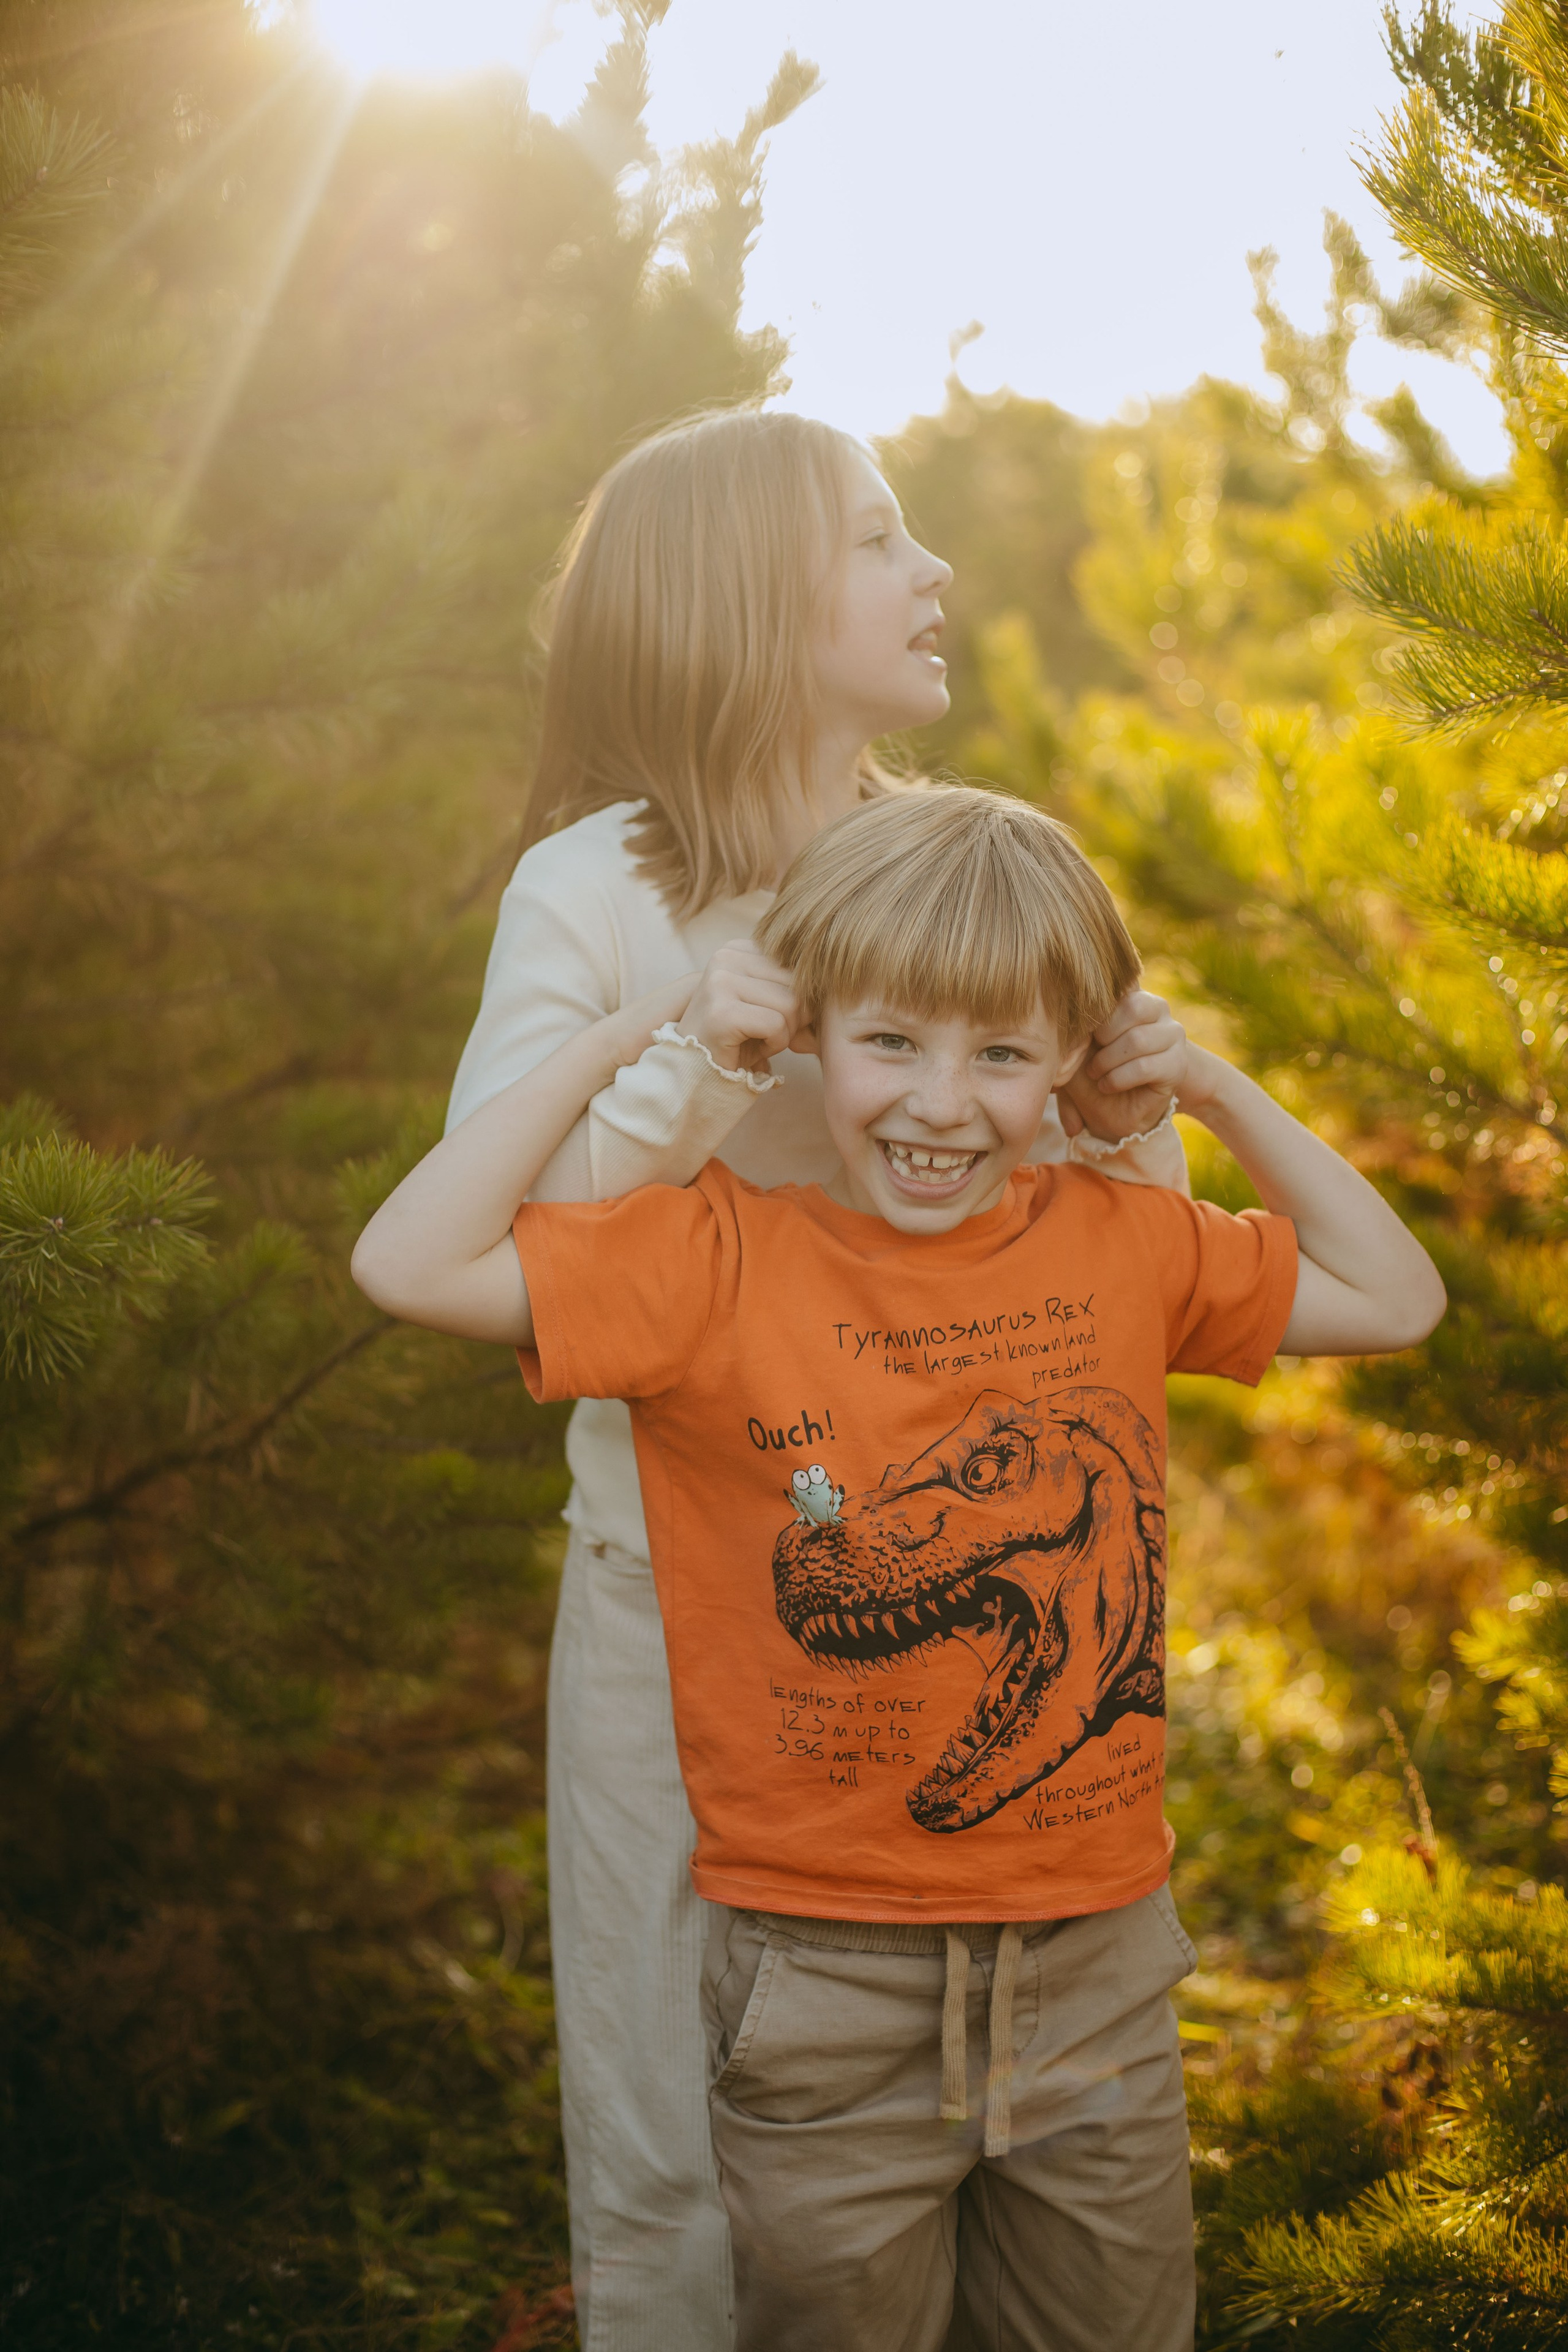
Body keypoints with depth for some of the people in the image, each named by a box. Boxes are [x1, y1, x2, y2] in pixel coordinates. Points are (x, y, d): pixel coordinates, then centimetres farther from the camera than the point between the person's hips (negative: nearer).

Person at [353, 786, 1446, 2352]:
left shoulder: (1123, 1247, 1)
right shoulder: (720, 1262, -10)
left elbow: (1396, 1301, 11)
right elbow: (409, 1266, -19)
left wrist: (1216, 1090, 3)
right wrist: (621, 1049, -15)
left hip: (1099, 1959, 4)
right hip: (828, 1976, -3)